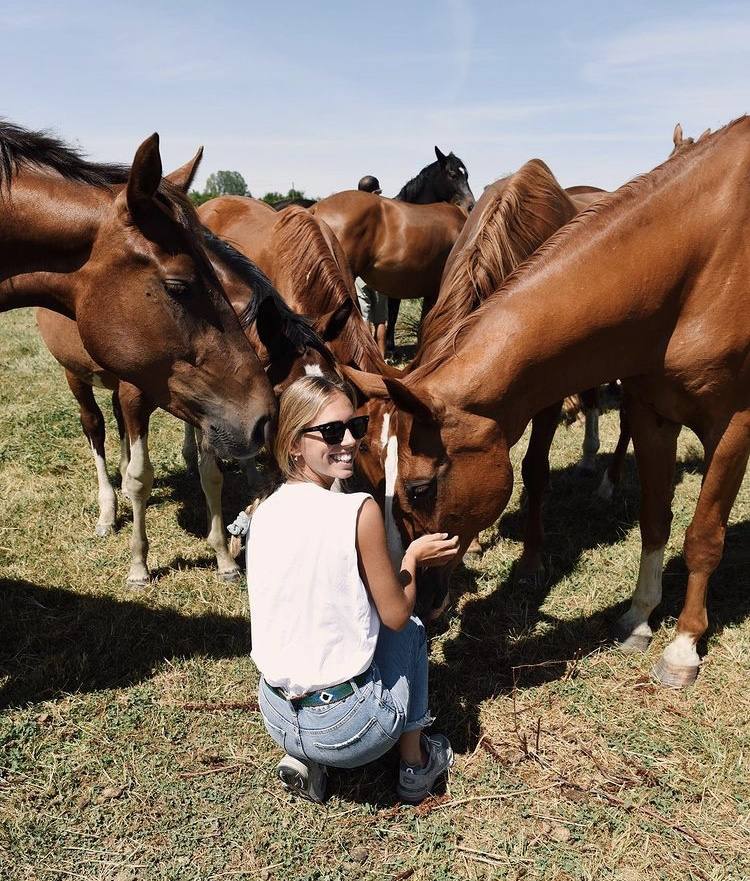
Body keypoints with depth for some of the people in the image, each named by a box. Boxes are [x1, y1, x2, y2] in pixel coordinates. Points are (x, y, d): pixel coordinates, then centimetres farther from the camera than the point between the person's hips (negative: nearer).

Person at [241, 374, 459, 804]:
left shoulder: (264, 512, 0)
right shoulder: (359, 510, -20)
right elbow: (396, 615, -9)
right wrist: (414, 556, 9)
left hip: (276, 718, 6)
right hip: (348, 729, -5)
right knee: (410, 629, 19)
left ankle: (303, 760, 18)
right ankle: (416, 766, 29)